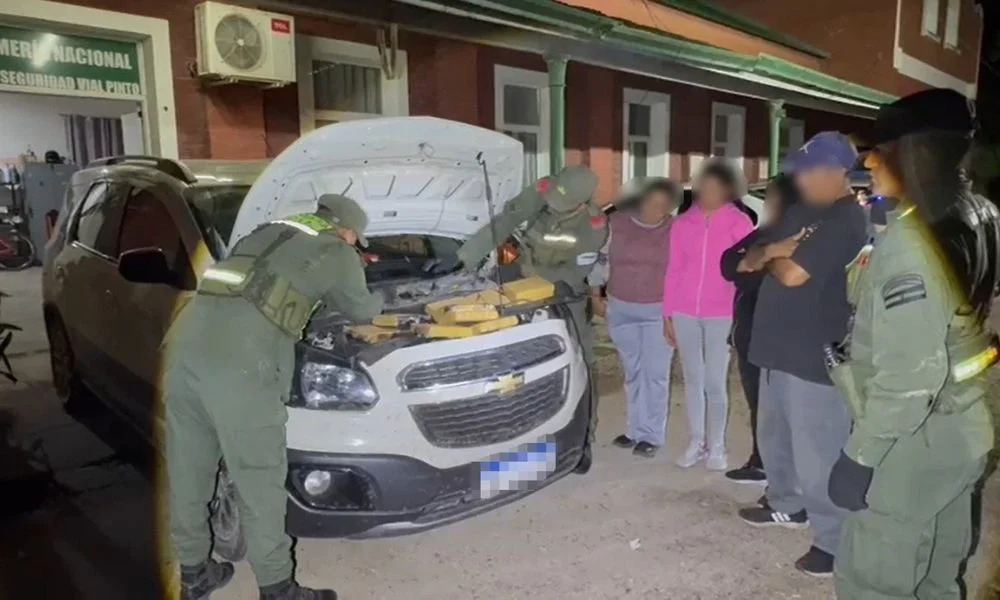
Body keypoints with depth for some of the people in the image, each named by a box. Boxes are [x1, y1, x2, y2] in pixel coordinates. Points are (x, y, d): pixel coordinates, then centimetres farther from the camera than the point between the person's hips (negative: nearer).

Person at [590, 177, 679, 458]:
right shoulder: (616, 223, -2)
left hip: (658, 311, -2)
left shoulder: (675, 232, -5)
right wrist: (595, 293, 7)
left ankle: (652, 435, 9)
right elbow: (600, 258, 7)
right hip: (621, 309, 2)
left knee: (655, 373, -2)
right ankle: (636, 429, 24)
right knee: (633, 372, 12)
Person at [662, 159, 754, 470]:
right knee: (693, 380, 10)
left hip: (721, 315, -2)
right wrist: (668, 314, 6)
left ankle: (716, 446, 16)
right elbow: (673, 270, 8)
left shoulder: (740, 223, 1)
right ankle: (696, 442, 21)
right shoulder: (682, 223, 7)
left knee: (715, 384, 1)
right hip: (685, 313, 3)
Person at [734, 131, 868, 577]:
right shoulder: (797, 210, 13)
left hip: (815, 356, -9)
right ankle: (787, 505, 42)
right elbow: (746, 262, 11)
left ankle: (834, 541, 13)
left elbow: (793, 274, -24)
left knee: (817, 455, -2)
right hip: (778, 347, 9)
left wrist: (771, 258, -2)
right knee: (774, 438, 23)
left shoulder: (847, 220, -15)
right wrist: (769, 250, -10)